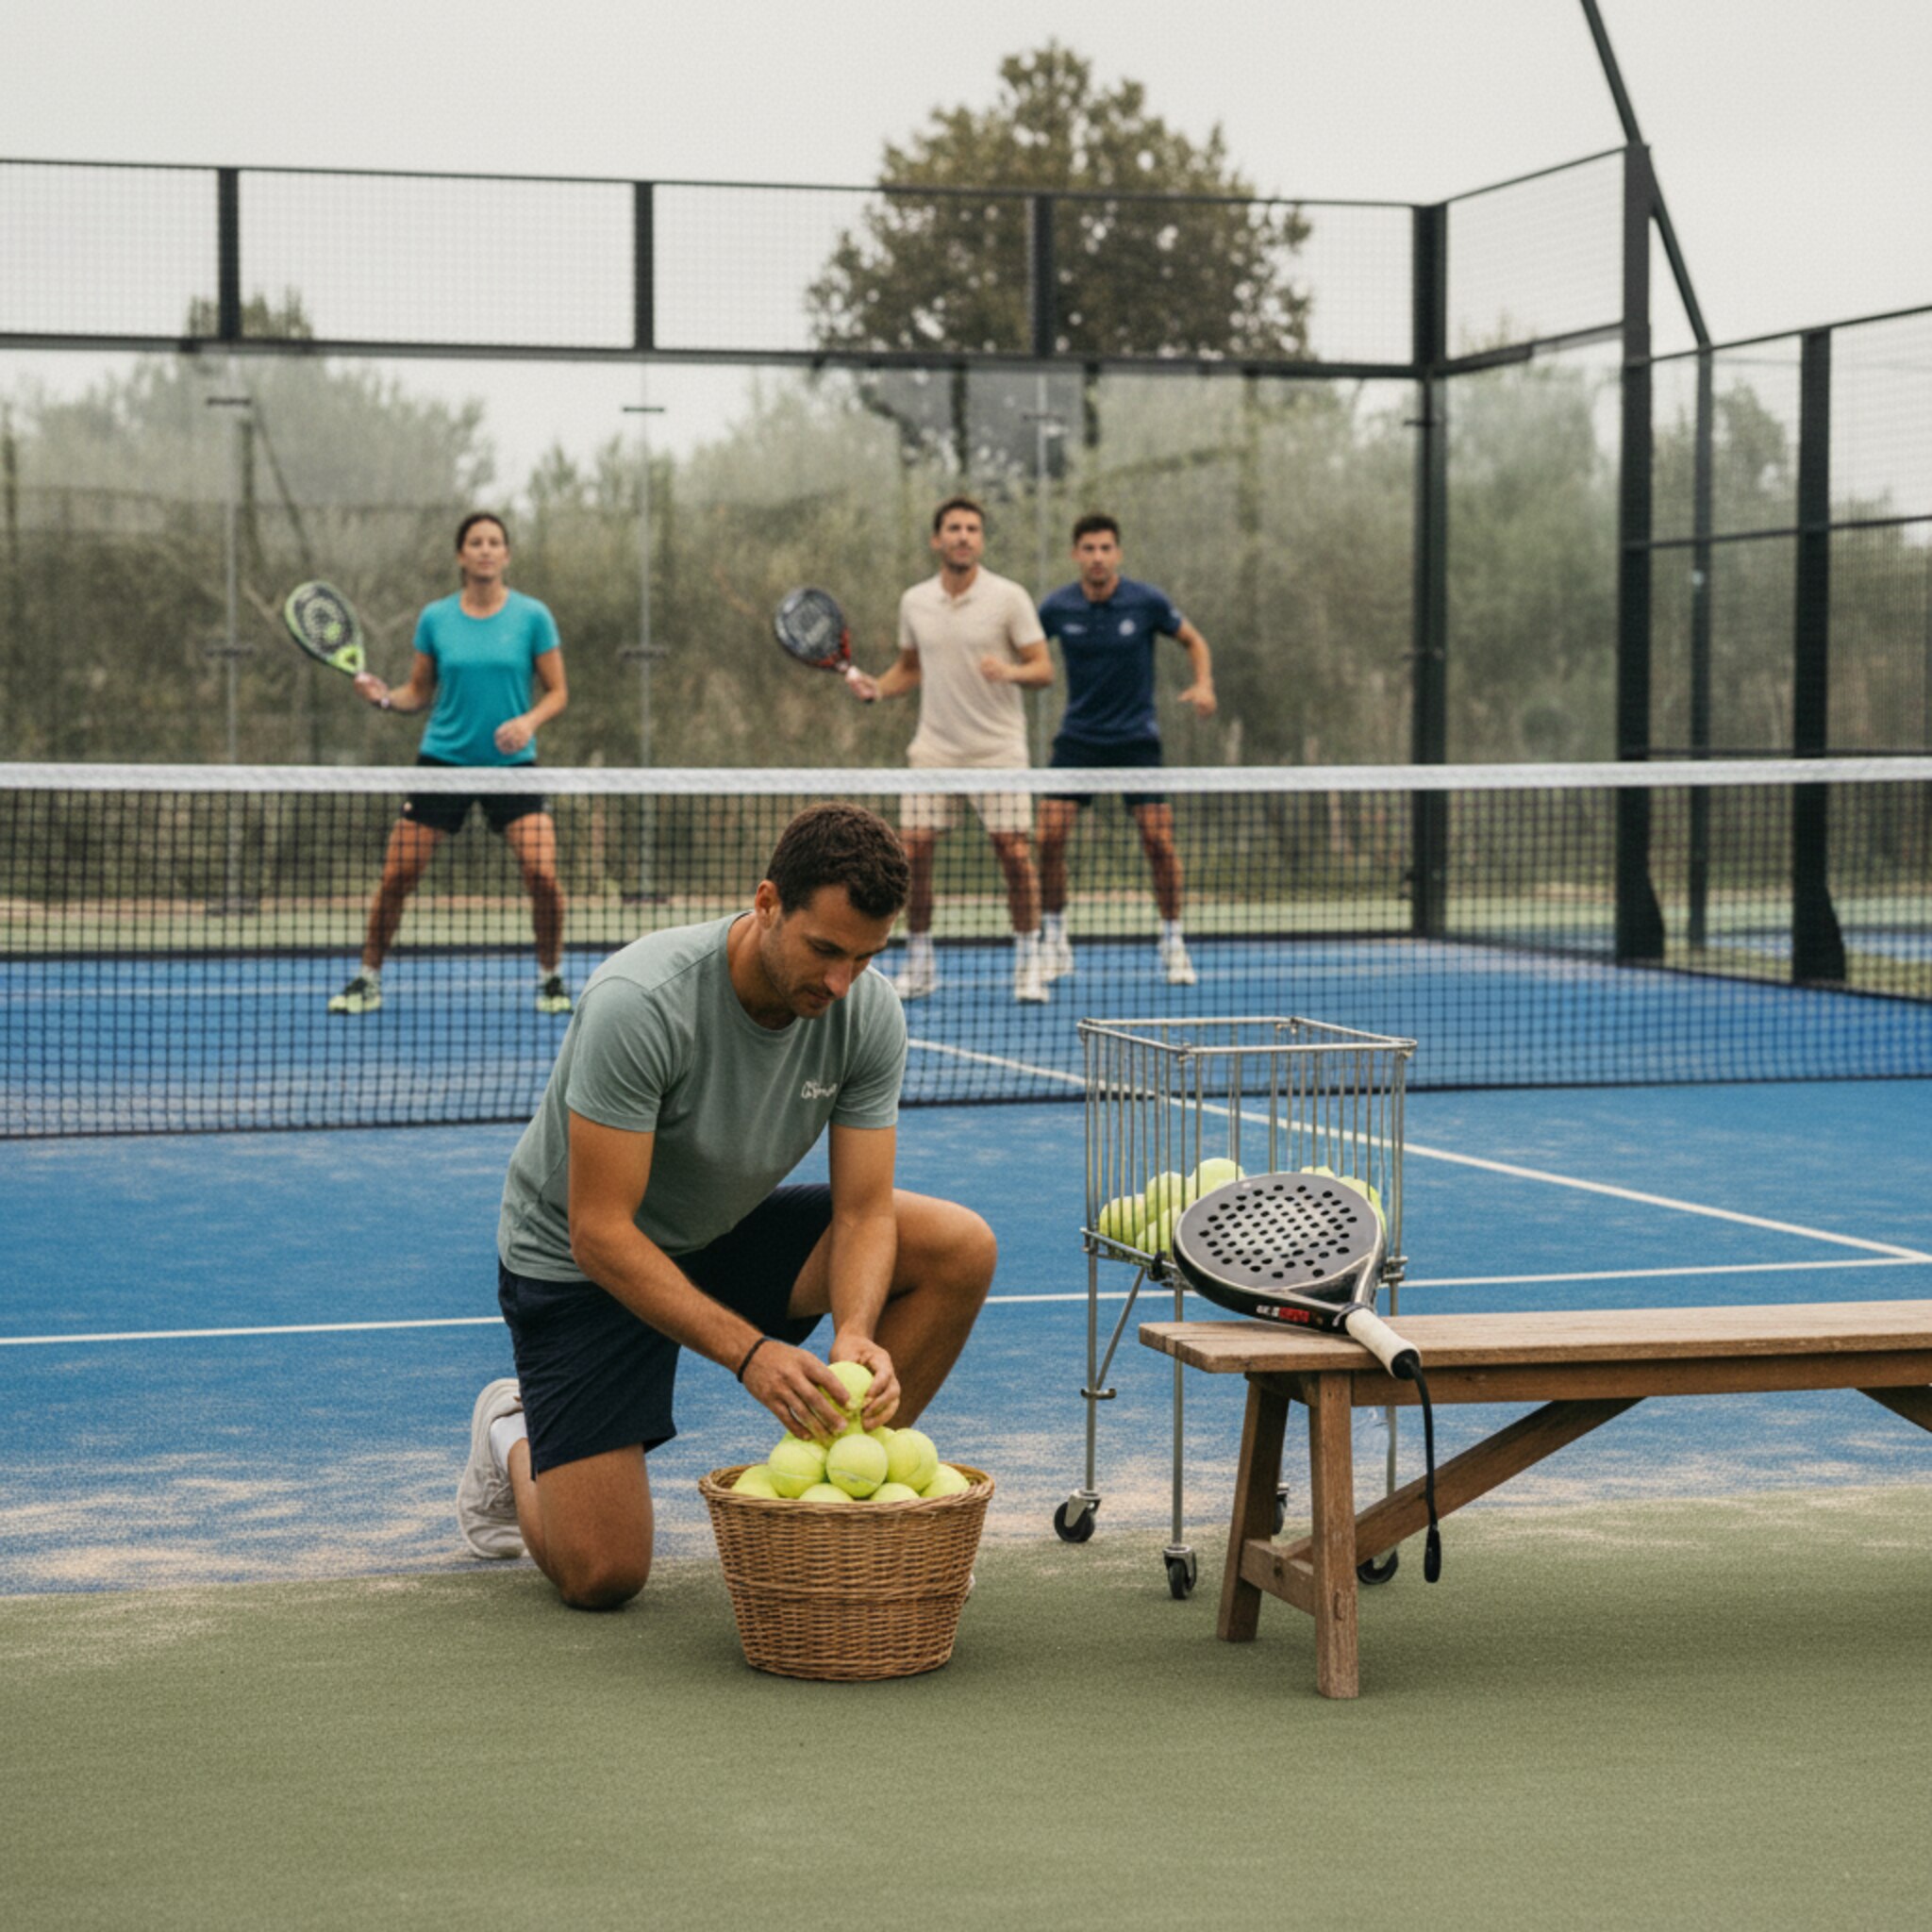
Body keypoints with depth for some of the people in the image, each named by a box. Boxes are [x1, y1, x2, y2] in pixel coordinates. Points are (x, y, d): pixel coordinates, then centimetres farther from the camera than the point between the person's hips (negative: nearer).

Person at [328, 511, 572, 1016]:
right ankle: (368, 979, 14)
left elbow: (557, 691, 2)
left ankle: (551, 976, 8)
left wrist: (529, 720, -17)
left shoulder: (532, 616, -2)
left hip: (511, 762, -1)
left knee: (542, 874, -15)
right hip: (444, 759, 1)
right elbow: (420, 693, 11)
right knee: (396, 876, -4)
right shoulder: (435, 619, 2)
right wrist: (384, 697, -10)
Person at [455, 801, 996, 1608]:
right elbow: (601, 1234, -33)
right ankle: (513, 1437, 21)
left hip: (726, 1236, 5)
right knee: (601, 1575, -13)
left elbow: (863, 1210, -15)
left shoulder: (870, 1014, -18)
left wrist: (854, 1335, -36)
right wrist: (750, 1352, -42)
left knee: (960, 1249, -16)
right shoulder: (640, 1004, -34)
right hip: (576, 1262, -5)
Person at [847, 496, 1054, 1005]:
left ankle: (1028, 963, 8)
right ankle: (918, 963, 9)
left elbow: (1044, 669, -5)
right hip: (934, 748, 3)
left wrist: (1011, 671, -25)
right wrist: (875, 688, 2)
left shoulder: (1009, 597, -5)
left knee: (1014, 852, -7)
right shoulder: (914, 602, 7)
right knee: (913, 849, -4)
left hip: (998, 748, -3)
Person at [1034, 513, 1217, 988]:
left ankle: (1172, 941, 8)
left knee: (1159, 841, -8)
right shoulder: (1056, 608, -6)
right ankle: (1054, 940, 6)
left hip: (1136, 738, -1)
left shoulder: (1147, 602, -8)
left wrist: (1203, 684, -12)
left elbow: (1193, 641, 6)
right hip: (1078, 736, 1)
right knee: (1049, 835, -10)